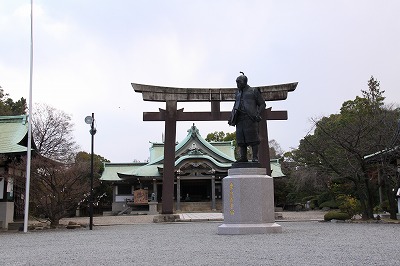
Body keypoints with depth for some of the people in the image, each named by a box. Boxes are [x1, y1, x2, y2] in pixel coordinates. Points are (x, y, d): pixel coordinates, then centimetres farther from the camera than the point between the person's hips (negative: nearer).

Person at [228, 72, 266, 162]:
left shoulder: (253, 91, 6)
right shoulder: (237, 93, 22)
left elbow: (262, 104, 6)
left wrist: (258, 114, -9)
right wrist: (231, 117, 14)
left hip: (250, 118, -5)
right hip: (239, 119, 5)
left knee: (252, 139, -8)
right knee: (241, 139, 1)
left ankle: (255, 157, -6)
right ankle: (243, 157, 4)